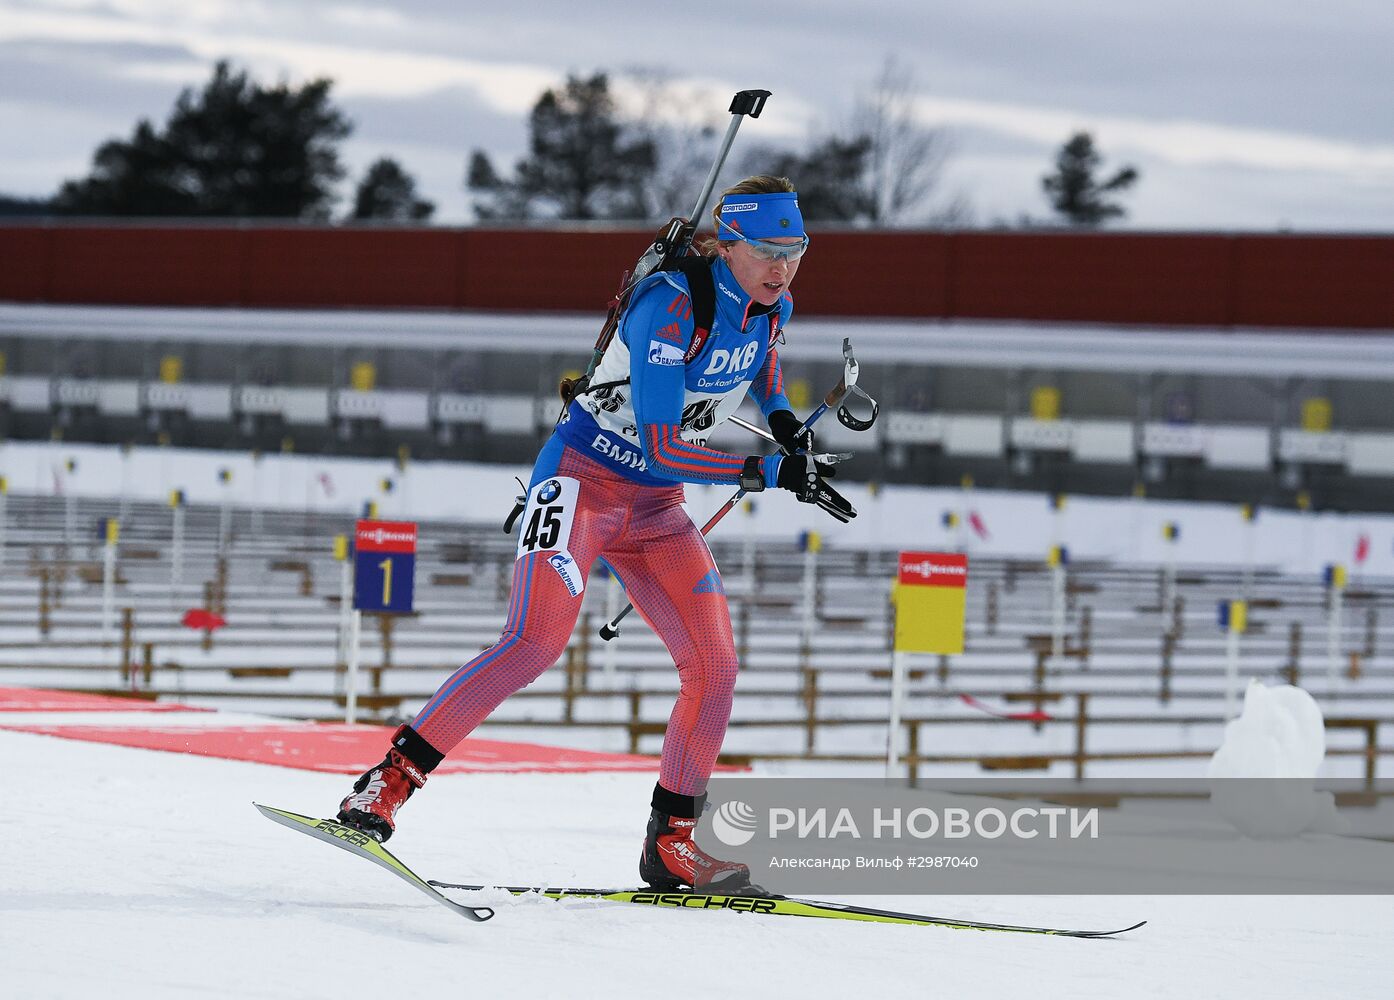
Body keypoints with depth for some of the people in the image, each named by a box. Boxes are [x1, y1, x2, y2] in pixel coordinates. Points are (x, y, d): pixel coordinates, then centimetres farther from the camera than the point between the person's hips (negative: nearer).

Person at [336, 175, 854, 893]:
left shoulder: (772, 307, -1)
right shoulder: (668, 306, -25)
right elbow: (659, 446, -28)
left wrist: (783, 419, 10)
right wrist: (770, 471, -27)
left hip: (654, 509, 7)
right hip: (583, 481, -7)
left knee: (714, 666, -3)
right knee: (537, 640, -24)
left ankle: (672, 842, 8)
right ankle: (389, 781, -22)